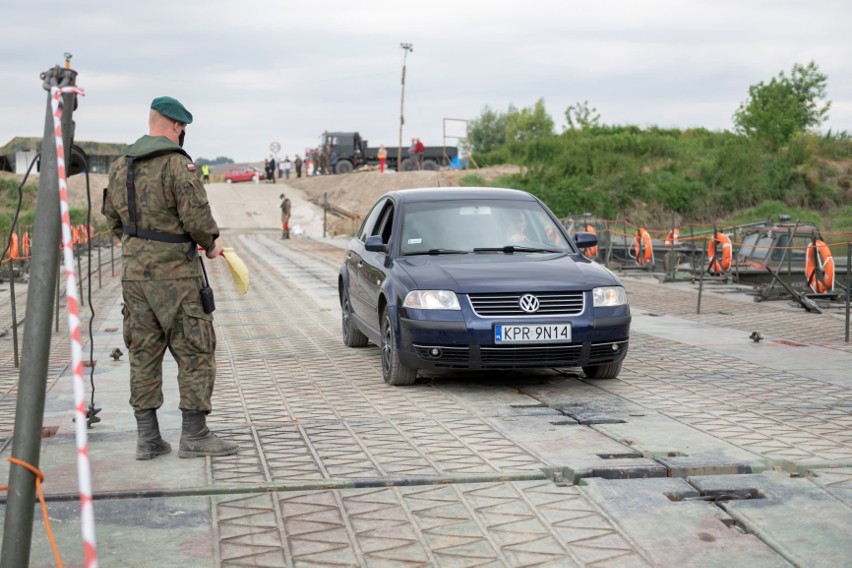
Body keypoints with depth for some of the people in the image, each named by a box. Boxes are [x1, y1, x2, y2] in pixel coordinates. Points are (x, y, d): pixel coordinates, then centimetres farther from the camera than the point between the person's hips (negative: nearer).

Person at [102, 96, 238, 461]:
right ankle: (194, 436, 2)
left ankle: (147, 437, 13)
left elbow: (112, 219, 18)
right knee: (195, 351, 1)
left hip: (134, 271, 7)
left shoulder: (120, 166, 11)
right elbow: (196, 215, -17)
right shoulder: (177, 164, -13)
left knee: (143, 352, 10)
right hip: (174, 273, -7)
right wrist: (211, 243, 1)